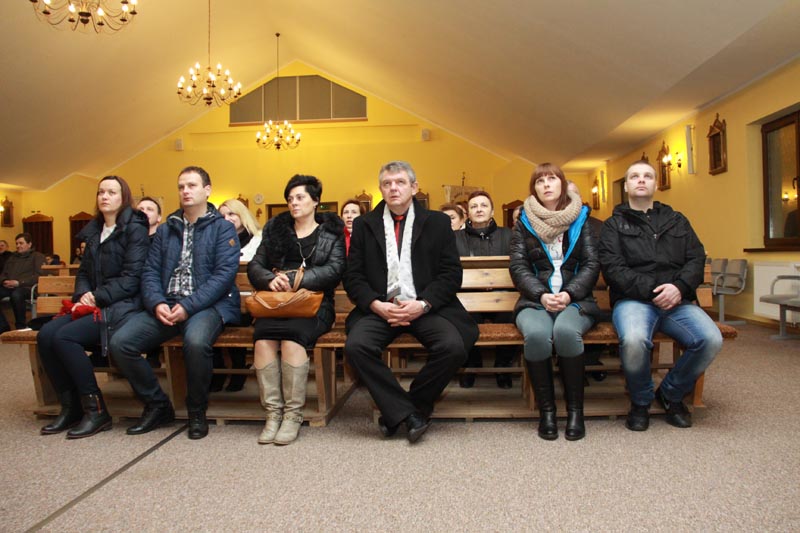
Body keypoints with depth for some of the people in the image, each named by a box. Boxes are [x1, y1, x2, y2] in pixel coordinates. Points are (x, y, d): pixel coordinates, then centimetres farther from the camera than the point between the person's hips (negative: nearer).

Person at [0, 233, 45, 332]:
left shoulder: (37, 256, 10)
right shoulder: (12, 258, 29)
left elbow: (38, 276, -5)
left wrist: (18, 282, -15)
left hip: (26, 287, -6)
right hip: (8, 287, 6)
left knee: (16, 295, -40)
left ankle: (20, 327, -24)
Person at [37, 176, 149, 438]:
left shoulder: (134, 229, -4)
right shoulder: (93, 230, 18)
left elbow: (132, 277, -12)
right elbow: (84, 272, 18)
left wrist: (98, 298, -16)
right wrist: (82, 295, -2)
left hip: (122, 306, -7)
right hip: (93, 306, 7)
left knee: (65, 337, -24)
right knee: (45, 334, -15)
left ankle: (96, 410, -12)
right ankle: (70, 406, -2)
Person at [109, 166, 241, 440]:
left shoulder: (223, 228, 4)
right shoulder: (165, 230, 20)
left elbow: (225, 273, -8)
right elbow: (150, 272, 12)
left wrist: (189, 306, -17)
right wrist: (157, 303, -9)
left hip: (208, 304, -5)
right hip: (166, 304, 5)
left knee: (196, 341, -36)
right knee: (120, 343, -16)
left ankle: (197, 412, -9)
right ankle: (157, 405, 5)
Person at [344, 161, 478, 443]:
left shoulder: (437, 222, 10)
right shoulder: (364, 224, 13)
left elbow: (451, 273, 3)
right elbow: (353, 276, 7)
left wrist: (423, 305, -13)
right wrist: (377, 305, -11)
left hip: (426, 308, 0)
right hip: (380, 308, 1)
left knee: (453, 346, -27)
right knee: (356, 345, -28)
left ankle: (401, 409, -5)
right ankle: (407, 413, -11)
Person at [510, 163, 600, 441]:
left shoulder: (580, 219, 12)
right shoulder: (524, 222, 11)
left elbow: (592, 264, 5)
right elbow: (518, 266, 3)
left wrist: (569, 294, -12)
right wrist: (541, 295, -13)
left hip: (575, 300, 0)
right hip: (535, 301, 0)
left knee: (566, 331, -35)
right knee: (536, 334, -33)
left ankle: (575, 409, -15)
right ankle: (546, 409, -14)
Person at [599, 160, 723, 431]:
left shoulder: (677, 221, 23)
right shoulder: (614, 224, 12)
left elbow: (696, 258, 11)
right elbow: (612, 267, -3)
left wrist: (678, 287, -10)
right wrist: (651, 290, -14)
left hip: (676, 300, 4)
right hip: (633, 299, -3)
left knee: (711, 339, -25)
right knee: (634, 340, -35)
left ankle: (671, 394, 4)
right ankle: (640, 401, -4)